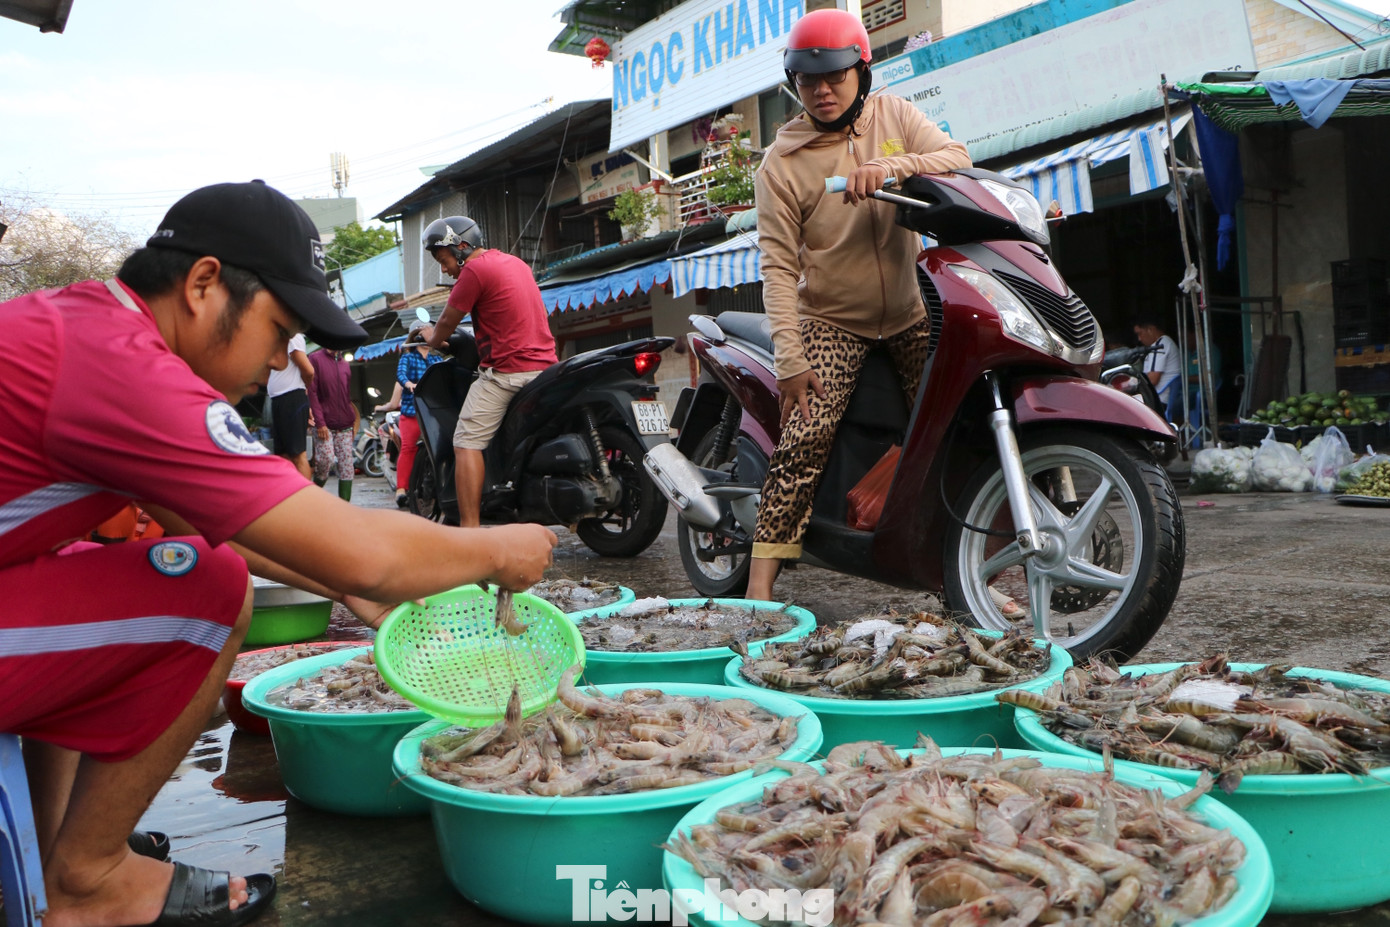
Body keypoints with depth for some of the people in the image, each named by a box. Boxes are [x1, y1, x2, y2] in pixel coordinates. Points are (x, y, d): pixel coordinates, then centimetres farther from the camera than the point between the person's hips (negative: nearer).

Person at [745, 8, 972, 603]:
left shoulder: (893, 115, 6)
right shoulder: (781, 163, -4)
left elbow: (957, 158, -9)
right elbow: (779, 265, -11)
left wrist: (890, 167, -29)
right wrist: (789, 357, -20)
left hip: (910, 315, 3)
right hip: (831, 322, -3)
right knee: (805, 437, -19)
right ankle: (760, 584, -16)